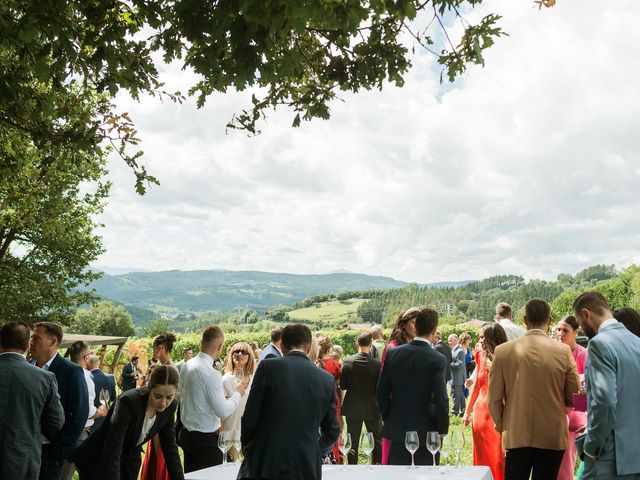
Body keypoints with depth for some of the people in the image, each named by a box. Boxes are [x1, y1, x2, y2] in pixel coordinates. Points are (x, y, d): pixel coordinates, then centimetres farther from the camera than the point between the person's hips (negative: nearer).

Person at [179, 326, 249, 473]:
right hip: (206, 439, -8)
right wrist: (238, 392, -5)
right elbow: (223, 411, -20)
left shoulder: (187, 365, 2)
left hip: (186, 433, 8)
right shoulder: (212, 374, -22)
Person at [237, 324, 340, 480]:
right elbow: (332, 431, 11)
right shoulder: (327, 379, 3)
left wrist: (246, 448, 13)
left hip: (265, 464, -2)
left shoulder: (268, 367, -6)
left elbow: (250, 418, -4)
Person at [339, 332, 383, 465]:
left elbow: (342, 386, -2)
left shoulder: (347, 362, -10)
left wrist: (343, 403, 15)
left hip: (352, 408, 1)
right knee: (377, 440, 15)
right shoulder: (376, 364, -14)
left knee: (353, 442, 11)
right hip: (372, 408, -1)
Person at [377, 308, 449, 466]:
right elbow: (441, 400, -14)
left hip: (397, 429, 3)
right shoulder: (437, 360, -14)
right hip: (425, 432, -3)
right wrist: (443, 431, 0)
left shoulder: (393, 354, -3)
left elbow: (382, 392, 3)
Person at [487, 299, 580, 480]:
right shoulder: (563, 351, -7)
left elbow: (494, 398, -4)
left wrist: (501, 424, 13)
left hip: (516, 436, 0)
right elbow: (574, 398, 0)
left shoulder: (503, 351, -6)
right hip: (553, 438, 0)